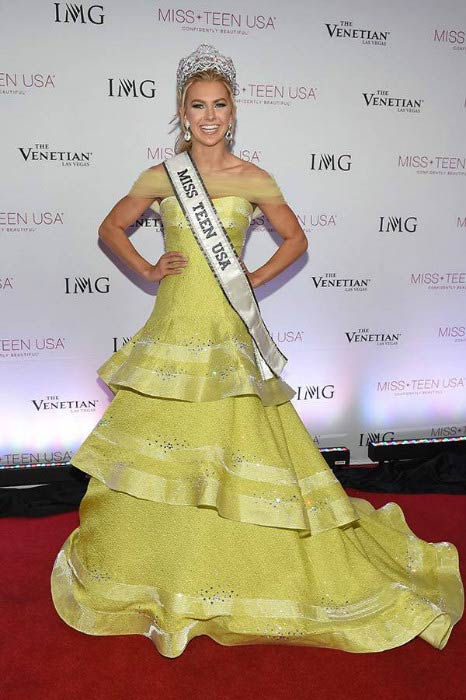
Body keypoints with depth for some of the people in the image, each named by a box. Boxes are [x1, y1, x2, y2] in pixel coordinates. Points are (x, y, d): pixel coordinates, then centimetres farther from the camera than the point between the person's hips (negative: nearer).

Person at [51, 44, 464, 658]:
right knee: (161, 448, 8)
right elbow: (111, 227, 16)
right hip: (173, 328, 2)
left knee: (237, 442, 1)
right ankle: (157, 572, 30)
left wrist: (256, 279, 2)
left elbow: (295, 239, 13)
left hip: (229, 332, -1)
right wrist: (147, 271, 4)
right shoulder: (159, 178, 4)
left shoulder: (255, 181, 2)